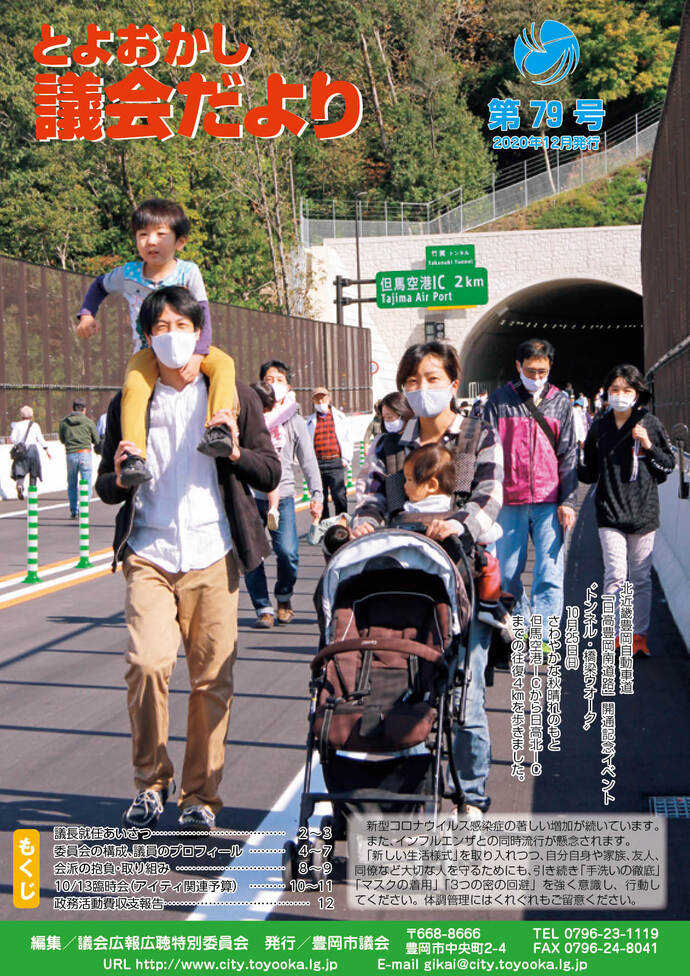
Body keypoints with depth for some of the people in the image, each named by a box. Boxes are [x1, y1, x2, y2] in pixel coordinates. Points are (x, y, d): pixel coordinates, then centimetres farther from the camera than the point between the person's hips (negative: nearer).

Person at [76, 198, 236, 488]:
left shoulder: (188, 272, -6)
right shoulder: (127, 274, -1)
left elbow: (203, 316, -10)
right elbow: (99, 285, 22)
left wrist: (198, 354, -26)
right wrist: (86, 314, 4)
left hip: (185, 348, 0)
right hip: (147, 352, 0)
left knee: (223, 363, -30)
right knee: (133, 387, -32)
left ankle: (218, 428, -44)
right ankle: (134, 457, -40)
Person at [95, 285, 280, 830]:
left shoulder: (234, 397, 10)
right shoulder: (128, 404, 12)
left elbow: (270, 475, 9)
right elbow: (106, 487, 16)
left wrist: (235, 452, -11)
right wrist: (120, 479, -8)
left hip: (212, 558, 0)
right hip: (149, 556, 0)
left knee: (212, 681, 0)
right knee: (147, 663, -17)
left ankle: (201, 795, 15)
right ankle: (151, 781, 4)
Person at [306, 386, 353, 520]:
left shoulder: (339, 417, 11)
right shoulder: (310, 421, 14)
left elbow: (348, 439, 11)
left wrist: (345, 459, 2)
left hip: (335, 462, -2)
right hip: (317, 463, 2)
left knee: (339, 497, -9)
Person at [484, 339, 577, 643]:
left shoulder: (560, 402, 9)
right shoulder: (500, 400, 5)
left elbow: (568, 455, 8)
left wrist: (567, 501, -1)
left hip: (549, 502, 0)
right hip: (510, 502, 0)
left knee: (550, 574, -7)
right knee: (507, 573, 6)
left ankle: (542, 638, -3)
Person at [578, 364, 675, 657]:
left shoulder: (650, 423, 3)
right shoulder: (599, 426, 6)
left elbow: (669, 465, 7)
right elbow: (590, 473, 12)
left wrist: (648, 445, -8)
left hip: (643, 510, 0)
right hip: (610, 511, 0)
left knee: (641, 577, 6)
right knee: (615, 575, -8)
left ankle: (639, 634, 16)